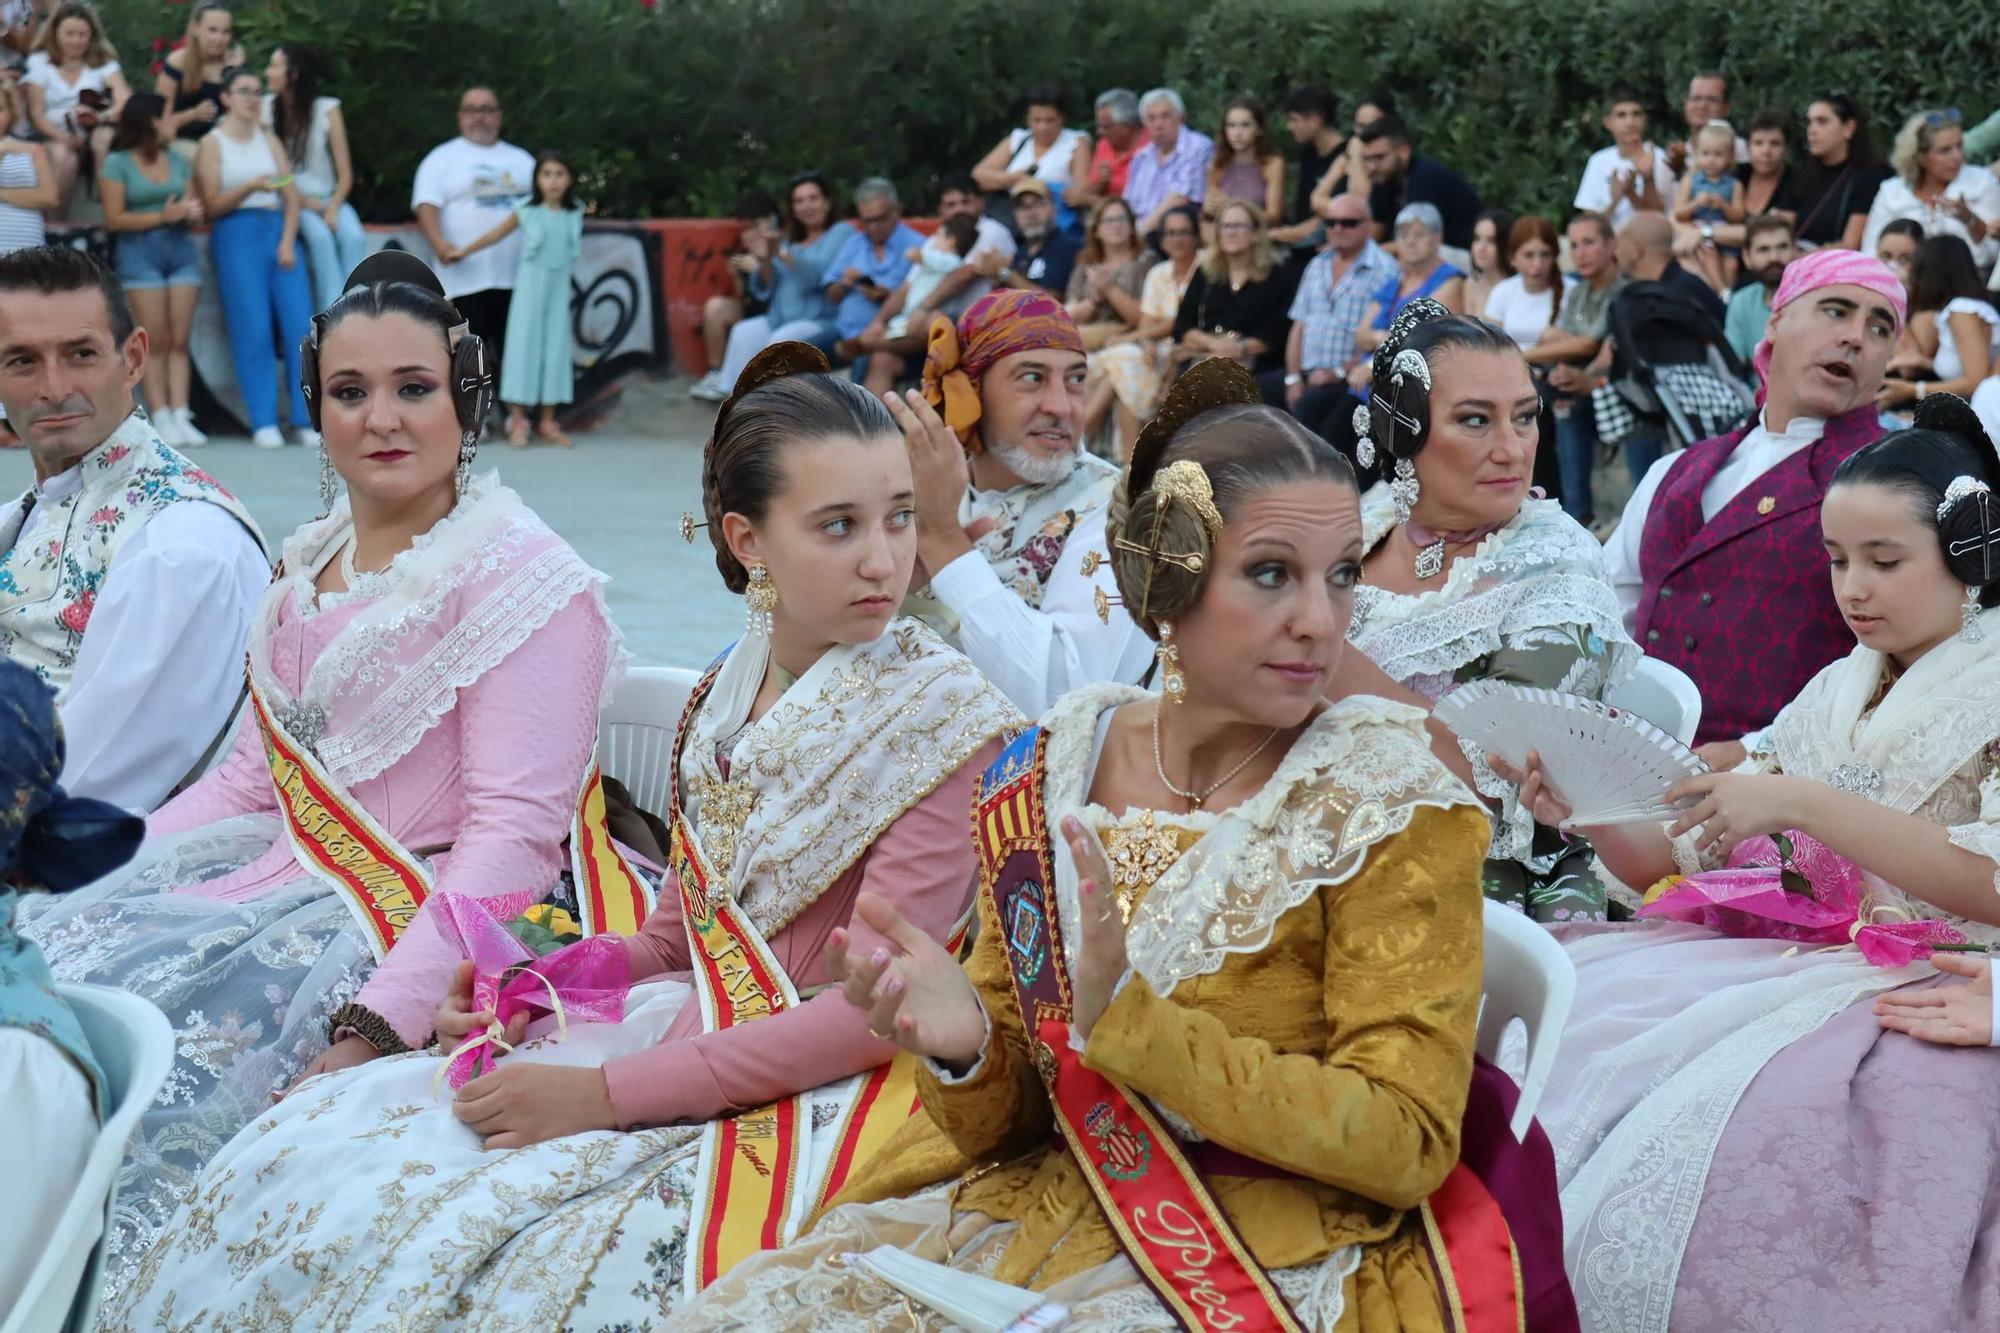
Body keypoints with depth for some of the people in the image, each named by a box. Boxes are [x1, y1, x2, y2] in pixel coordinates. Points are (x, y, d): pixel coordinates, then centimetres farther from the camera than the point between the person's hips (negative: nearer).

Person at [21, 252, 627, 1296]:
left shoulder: (528, 584, -8)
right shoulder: (310, 566, 16)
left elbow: (511, 834, -15)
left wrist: (376, 1029, -24)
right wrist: (89, 876, 4)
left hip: (413, 919, -7)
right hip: (286, 878, 7)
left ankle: (123, 1287, -7)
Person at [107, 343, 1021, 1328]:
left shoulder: (941, 715, -13)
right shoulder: (727, 697, 8)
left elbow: (876, 1012, -18)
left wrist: (601, 1094, -19)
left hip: (812, 1095, -6)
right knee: (293, 1165, -7)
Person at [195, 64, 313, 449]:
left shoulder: (269, 140, 18)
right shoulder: (212, 144, 6)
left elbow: (292, 196, 11)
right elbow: (212, 205, -2)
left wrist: (287, 241, -4)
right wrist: (250, 188, -18)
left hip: (278, 232, 4)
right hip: (235, 235, -4)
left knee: (300, 324, -8)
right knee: (254, 330, -11)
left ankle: (304, 421, -6)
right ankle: (263, 424, -10)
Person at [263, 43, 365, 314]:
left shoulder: (327, 110, -1)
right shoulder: (265, 109, 0)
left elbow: (345, 174, -2)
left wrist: (333, 208, -19)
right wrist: (304, 202, -11)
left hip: (328, 199, 1)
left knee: (354, 237, -30)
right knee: (320, 236, -32)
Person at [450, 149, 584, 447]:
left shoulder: (575, 214, -1)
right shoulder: (527, 213, -8)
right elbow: (495, 236, 1)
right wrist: (462, 253, 6)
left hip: (559, 291, 3)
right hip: (530, 288, -3)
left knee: (555, 351, 4)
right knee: (524, 347, -2)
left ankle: (546, 422, 11)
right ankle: (517, 421, 0)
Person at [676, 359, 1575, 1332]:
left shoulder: (1389, 803, -10)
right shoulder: (1048, 777, 1)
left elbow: (1406, 1144, -15)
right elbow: (1010, 1121, 7)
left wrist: (1128, 1020, -24)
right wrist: (961, 1045, -18)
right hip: (1049, 1207, 4)